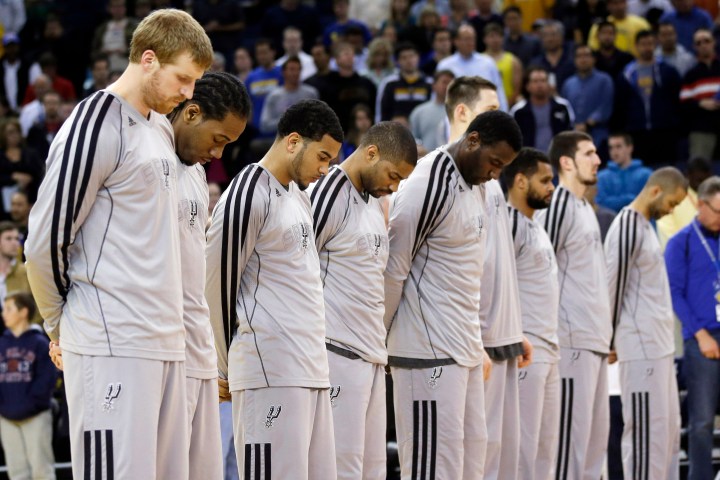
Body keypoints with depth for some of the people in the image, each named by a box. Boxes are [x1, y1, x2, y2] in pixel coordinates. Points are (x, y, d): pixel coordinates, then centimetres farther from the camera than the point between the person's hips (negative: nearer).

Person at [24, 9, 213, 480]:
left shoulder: (163, 129, 17)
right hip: (113, 347, -9)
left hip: (167, 344, 9)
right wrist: (64, 324, 2)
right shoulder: (96, 125, -10)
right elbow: (45, 242, -11)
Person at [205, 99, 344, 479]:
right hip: (270, 372, -9)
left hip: (311, 371, 9)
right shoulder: (248, 195, -10)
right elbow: (216, 284, -8)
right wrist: (227, 366, 2)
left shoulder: (299, 195, 19)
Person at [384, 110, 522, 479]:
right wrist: (377, 340, -4)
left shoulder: (471, 186, 13)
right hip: (430, 351, -9)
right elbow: (393, 271, -13)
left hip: (466, 348, 9)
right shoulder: (429, 186, -16)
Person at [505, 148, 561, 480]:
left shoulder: (534, 226, 19)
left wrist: (551, 342, 19)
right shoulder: (509, 223, -12)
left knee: (546, 444, 10)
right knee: (522, 443, -10)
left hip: (547, 349, 10)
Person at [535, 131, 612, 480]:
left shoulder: (585, 209, 18)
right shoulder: (558, 206, -9)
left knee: (596, 435, 10)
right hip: (573, 340, -9)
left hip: (595, 339, 9)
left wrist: (604, 333, 17)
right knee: (570, 435, -9)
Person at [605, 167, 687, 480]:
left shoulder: (645, 226, 16)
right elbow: (612, 287, -13)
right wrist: (610, 340, -8)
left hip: (659, 345, 10)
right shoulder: (627, 227, -13)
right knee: (646, 428, -7)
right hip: (641, 347, -10)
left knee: (668, 427, 10)